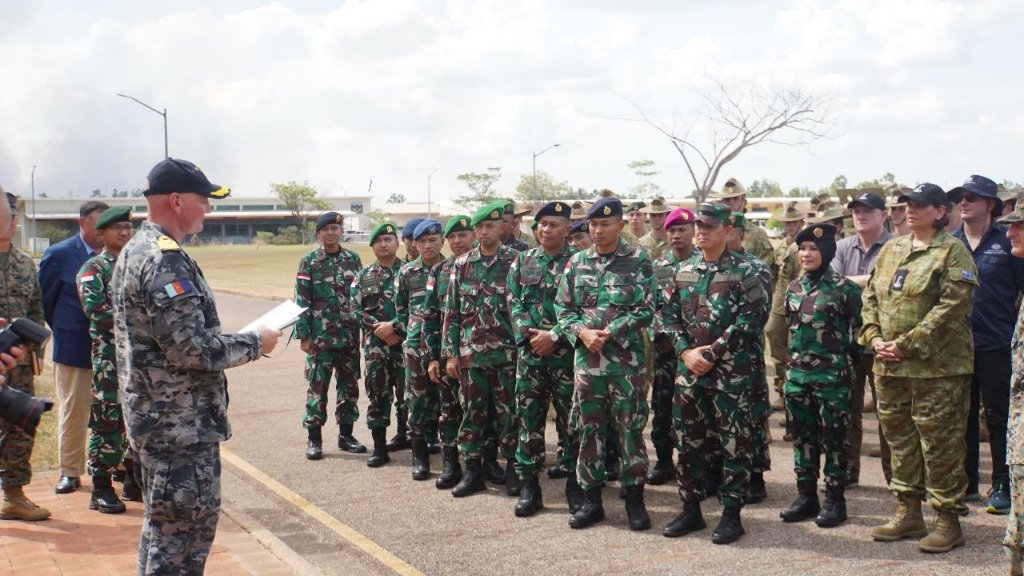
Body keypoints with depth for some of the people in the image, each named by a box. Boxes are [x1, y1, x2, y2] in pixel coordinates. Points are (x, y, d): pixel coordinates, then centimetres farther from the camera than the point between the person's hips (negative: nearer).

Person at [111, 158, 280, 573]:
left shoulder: (135, 251, 12)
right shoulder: (166, 261, -21)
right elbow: (192, 350, -25)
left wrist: (239, 343, 12)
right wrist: (254, 344, -11)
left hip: (155, 419, 11)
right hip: (182, 426, -10)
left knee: (163, 529, 21)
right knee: (183, 536, -2)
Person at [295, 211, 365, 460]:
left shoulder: (353, 259, 7)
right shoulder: (309, 261, -1)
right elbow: (301, 301, -4)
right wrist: (303, 335, -9)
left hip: (350, 336, 3)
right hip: (321, 336, -3)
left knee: (349, 386, 9)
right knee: (318, 387, 1)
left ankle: (346, 434, 21)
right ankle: (314, 438, 10)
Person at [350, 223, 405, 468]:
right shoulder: (363, 276, 10)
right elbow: (355, 309, 4)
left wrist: (393, 325, -13)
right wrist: (378, 327, -8)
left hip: (405, 342, -2)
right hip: (375, 345, 2)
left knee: (407, 393, 0)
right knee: (378, 394, 3)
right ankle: (379, 448, 9)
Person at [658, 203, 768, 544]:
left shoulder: (744, 272, -5)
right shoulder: (683, 271, 10)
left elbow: (749, 321, -12)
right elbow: (668, 316, 9)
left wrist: (712, 353, -14)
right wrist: (686, 352, -6)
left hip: (731, 372, -5)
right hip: (689, 369, 5)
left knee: (734, 443, 1)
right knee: (688, 440, 10)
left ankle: (731, 514, 10)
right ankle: (691, 509, 21)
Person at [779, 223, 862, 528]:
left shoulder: (844, 288, -9)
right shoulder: (793, 287, 8)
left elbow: (858, 328, -3)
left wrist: (847, 358, 0)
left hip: (832, 376, -5)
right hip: (796, 375, 6)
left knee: (833, 439, 3)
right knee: (802, 437, 11)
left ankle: (835, 500, 12)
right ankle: (806, 496, 21)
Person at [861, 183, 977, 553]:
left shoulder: (953, 252, -7)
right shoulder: (891, 249, 14)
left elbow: (951, 308, -16)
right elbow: (871, 296, 15)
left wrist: (906, 345, -18)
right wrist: (875, 339, -2)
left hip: (936, 366, -7)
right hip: (889, 367, 7)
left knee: (940, 445, -1)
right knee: (900, 440, 14)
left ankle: (948, 520, 10)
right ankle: (908, 513, 25)